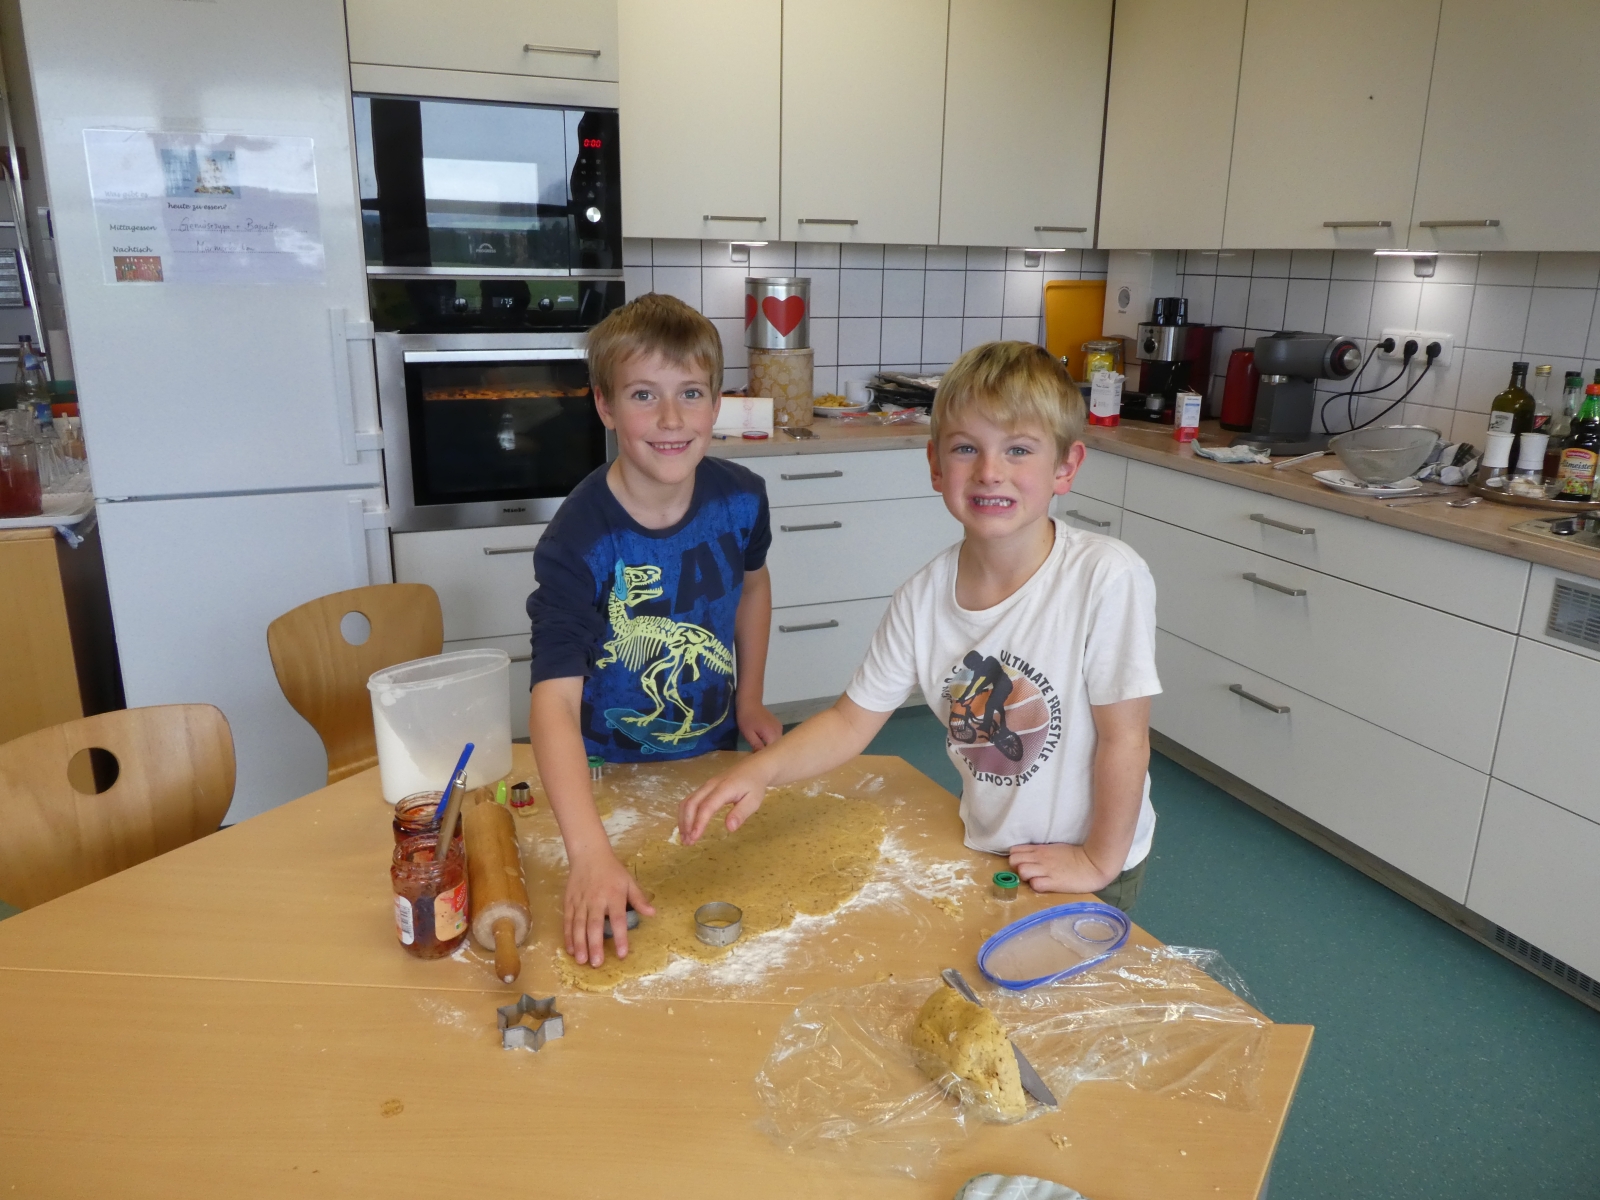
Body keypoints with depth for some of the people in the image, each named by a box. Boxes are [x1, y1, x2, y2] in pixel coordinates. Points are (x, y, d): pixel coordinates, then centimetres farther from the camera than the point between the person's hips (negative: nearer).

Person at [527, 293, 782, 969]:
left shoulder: (739, 498, -16)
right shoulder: (577, 545, -31)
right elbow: (554, 700, -39)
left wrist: (750, 701, 8)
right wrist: (589, 854, -50)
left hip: (713, 759, 4)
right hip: (608, 773, -4)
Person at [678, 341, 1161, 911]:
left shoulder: (1107, 577, -28)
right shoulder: (923, 596, -13)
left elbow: (1124, 737, -20)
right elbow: (851, 721, -7)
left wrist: (1100, 861, -13)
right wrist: (761, 769, -22)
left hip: (1091, 868, -3)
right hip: (983, 850, 4)